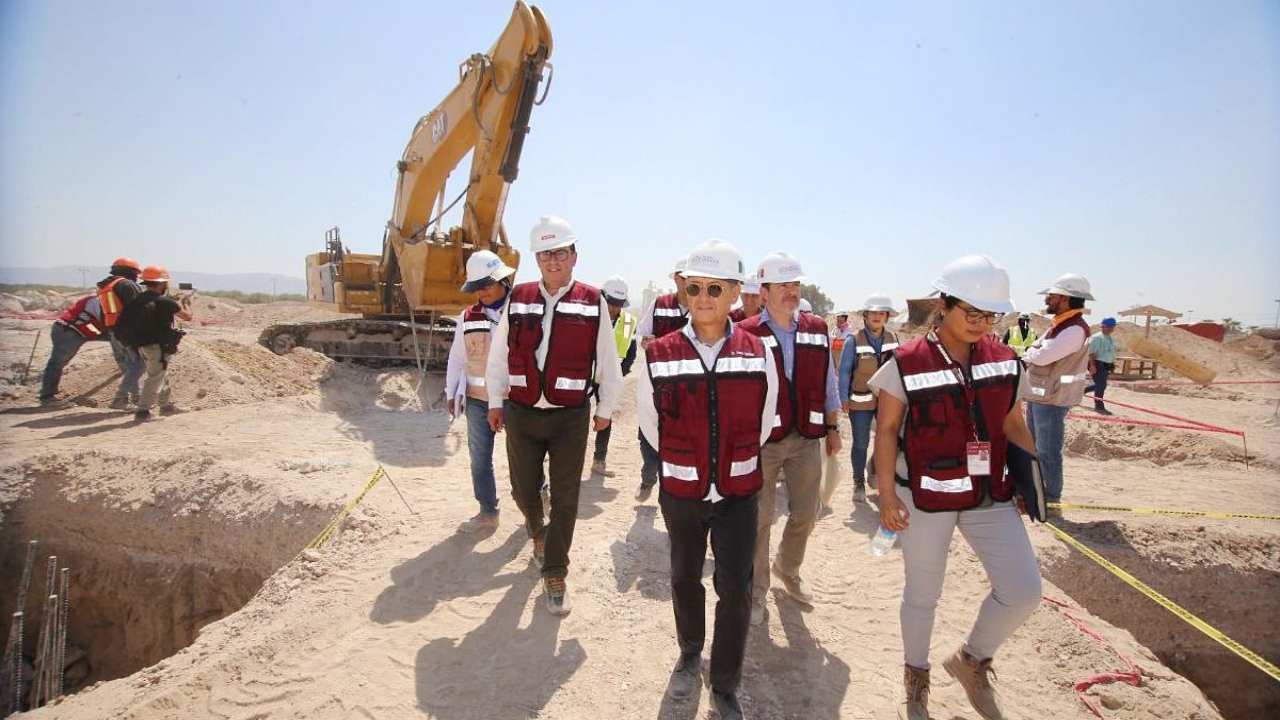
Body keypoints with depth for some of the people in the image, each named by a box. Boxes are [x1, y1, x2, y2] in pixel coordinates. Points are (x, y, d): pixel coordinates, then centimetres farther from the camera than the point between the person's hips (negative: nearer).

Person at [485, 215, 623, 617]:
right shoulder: (518, 299, 2)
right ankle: (538, 532, 48)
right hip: (522, 414, 3)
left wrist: (605, 410, 6)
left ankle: (554, 574, 19)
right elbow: (498, 354, 9)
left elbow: (608, 362, 1)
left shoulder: (593, 302, -5)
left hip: (571, 417, -2)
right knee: (524, 489, 15)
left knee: (565, 497, 3)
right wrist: (495, 401, 10)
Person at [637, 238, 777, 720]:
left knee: (735, 587, 1)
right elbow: (650, 425, 3)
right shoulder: (659, 355, -11)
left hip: (738, 492, 0)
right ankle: (689, 657, 44)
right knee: (685, 578, 17)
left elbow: (763, 422, 7)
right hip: (680, 492, 0)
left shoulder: (757, 353, -7)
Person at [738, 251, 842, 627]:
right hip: (762, 440, -4)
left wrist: (833, 428, 13)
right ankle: (756, 591, 26)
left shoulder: (817, 330, 4)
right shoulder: (746, 335, -10)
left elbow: (828, 384, 12)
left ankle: (788, 569, 44)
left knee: (806, 513, 16)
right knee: (759, 519, 6)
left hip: (807, 438, 5)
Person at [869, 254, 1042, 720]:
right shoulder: (907, 363, -12)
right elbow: (886, 430, -9)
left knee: (1024, 591, 2)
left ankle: (971, 660, 30)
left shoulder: (1004, 360, 1)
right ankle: (916, 677, 37)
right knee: (923, 592, 11)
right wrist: (887, 494, -12)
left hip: (991, 495, 4)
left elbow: (1013, 425, 11)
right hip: (927, 496, -4)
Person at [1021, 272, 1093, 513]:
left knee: (1048, 453, -2)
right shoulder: (1059, 325, 13)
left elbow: (1043, 356, -23)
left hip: (1052, 400, -10)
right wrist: (1030, 355, -6)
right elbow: (1036, 354, 14)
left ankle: (1051, 502, 8)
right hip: (1038, 396, 10)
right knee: (1034, 449, 18)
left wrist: (1026, 353, -4)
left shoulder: (1075, 329, -19)